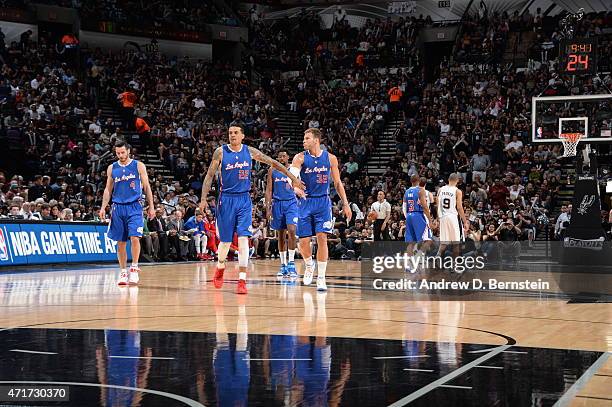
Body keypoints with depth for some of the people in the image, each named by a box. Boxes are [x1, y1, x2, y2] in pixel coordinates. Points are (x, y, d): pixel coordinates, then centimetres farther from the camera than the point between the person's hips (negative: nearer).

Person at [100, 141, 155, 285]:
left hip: (134, 207, -3)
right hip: (118, 208, 3)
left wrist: (151, 206, -1)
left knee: (134, 237, -17)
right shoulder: (112, 168, 8)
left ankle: (134, 268, -7)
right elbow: (108, 189, 13)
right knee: (120, 242, 5)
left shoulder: (138, 166, 1)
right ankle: (123, 272, 13)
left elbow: (147, 187, 3)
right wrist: (103, 207, 3)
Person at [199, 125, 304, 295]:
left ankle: (242, 279, -11)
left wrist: (293, 178, 6)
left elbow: (273, 163, 8)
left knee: (243, 238, -12)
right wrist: (204, 198, -9)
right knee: (226, 240, 6)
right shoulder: (221, 152, -4)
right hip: (226, 199, -1)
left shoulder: (250, 151, 1)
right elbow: (209, 176, -1)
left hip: (244, 200, 1)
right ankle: (220, 268, 36)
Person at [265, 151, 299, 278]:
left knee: (291, 230, -20)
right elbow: (269, 190, 5)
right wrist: (268, 208, -1)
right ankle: (283, 265, 14)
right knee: (281, 235, 7)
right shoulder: (272, 170, 7)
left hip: (291, 202, -2)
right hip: (277, 203, 2)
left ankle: (291, 263, -16)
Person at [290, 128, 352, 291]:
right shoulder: (300, 157, -5)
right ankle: (309, 265, 31)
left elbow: (337, 183, 8)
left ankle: (321, 278, -2)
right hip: (305, 202, 0)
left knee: (322, 238, -9)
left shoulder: (330, 158, 0)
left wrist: (345, 204, 5)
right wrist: (296, 187, -44)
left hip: (323, 202, 0)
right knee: (303, 241, -1)